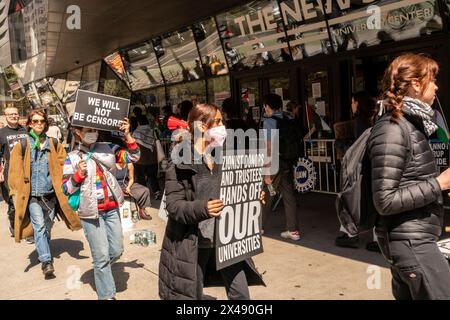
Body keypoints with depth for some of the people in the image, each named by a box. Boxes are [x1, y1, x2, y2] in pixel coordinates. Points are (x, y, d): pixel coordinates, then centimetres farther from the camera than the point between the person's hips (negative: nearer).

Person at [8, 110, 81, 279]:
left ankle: (45, 254, 35)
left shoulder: (54, 144, 6)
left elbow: (63, 167, 6)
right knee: (39, 225, -16)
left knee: (47, 228, 13)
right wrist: (16, 193, -4)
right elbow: (15, 172, 1)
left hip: (51, 194, 2)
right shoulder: (22, 146, 0)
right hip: (32, 195, -2)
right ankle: (46, 262, -15)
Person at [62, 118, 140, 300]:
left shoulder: (108, 149, 5)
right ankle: (107, 295, 18)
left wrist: (127, 136, -11)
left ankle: (100, 272, 41)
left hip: (112, 209, 3)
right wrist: (79, 174, -18)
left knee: (117, 250, 10)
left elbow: (133, 157, -1)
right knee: (102, 256, 1)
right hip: (91, 212, -3)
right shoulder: (72, 158, -1)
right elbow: (66, 189, -2)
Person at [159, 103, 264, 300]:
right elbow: (173, 206, -15)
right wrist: (202, 208, -31)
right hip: (193, 243, -5)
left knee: (241, 294, 7)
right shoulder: (180, 164, -11)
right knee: (192, 295, 12)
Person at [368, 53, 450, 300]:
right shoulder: (392, 129, -18)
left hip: (412, 239, 10)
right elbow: (385, 201, -22)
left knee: (407, 295, 17)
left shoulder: (410, 125, 12)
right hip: (411, 241, -10)